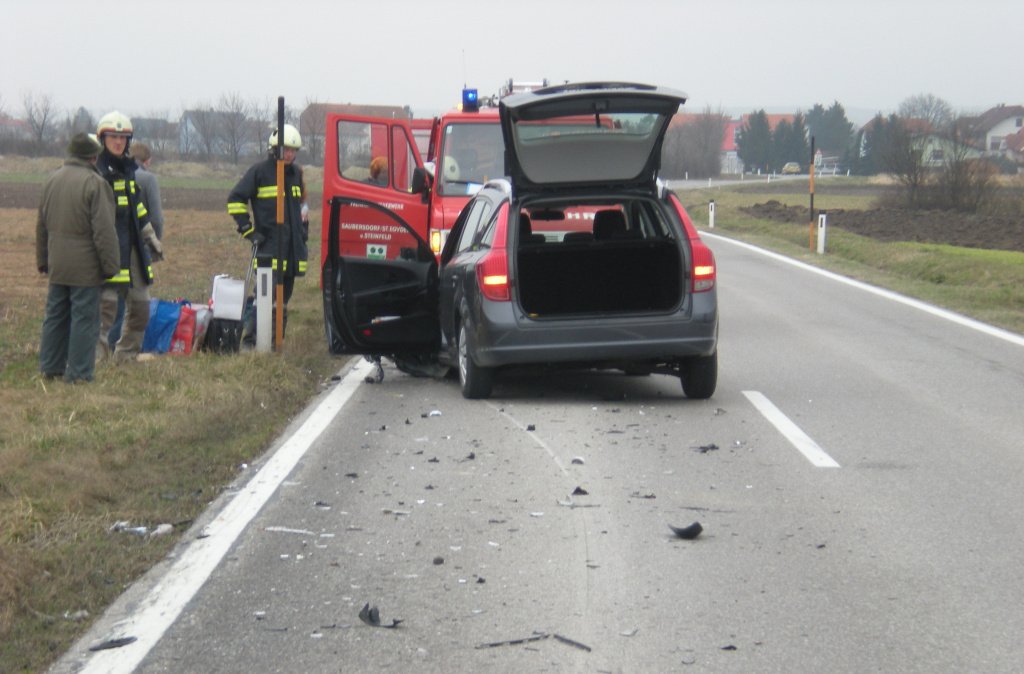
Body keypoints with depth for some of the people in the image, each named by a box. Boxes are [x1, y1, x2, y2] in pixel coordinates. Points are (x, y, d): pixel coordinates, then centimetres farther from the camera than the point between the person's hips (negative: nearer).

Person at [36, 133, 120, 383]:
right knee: (84, 318, -2)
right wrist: (110, 265, -9)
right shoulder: (95, 184, -13)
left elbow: (41, 226, 19)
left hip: (57, 266, 7)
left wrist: (43, 260, 26)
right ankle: (79, 372, -1)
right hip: (85, 268, -7)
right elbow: (104, 230, -16)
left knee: (55, 315, 14)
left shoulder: (52, 180, 11)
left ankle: (50, 367, 20)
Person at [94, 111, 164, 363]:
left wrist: (151, 236, 27)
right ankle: (94, 354, -10)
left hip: (133, 245, 8)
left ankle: (127, 354, 19)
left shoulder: (128, 168, 17)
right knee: (107, 300, -15)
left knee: (140, 303, 8)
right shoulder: (95, 171, -7)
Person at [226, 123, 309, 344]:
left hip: (292, 247, 7)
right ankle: (250, 339, -10)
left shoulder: (296, 173, 16)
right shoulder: (260, 171, -4)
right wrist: (248, 230, -7)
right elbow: (235, 199, -2)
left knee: (283, 299, 8)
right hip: (268, 247, -7)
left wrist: (304, 233, 24)